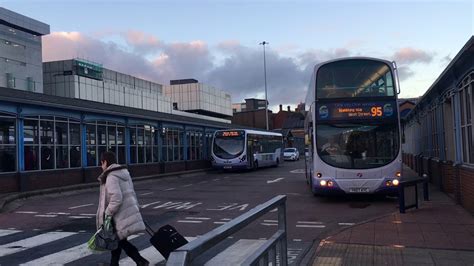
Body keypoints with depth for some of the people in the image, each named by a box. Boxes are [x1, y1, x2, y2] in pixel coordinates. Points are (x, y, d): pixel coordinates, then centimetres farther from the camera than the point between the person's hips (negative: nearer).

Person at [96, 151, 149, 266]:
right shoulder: (124, 173, 13)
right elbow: (132, 193, 16)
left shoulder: (111, 177, -14)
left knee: (121, 240, 2)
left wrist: (108, 214, -14)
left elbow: (116, 198, -23)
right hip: (129, 211, 9)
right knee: (117, 238, 18)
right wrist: (135, 207, 20)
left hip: (121, 214, -9)